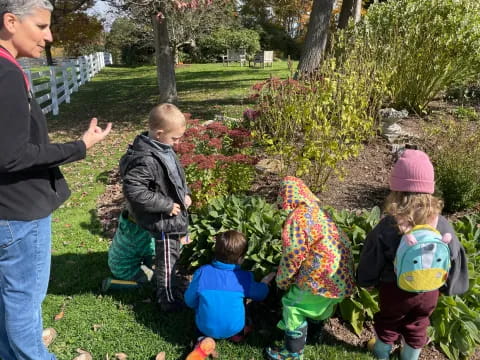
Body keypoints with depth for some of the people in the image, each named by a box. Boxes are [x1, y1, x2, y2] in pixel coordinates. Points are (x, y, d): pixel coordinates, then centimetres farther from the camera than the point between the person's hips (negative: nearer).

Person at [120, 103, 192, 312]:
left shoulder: (163, 149, 2)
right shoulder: (146, 161, -29)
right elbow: (133, 190, -33)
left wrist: (185, 193, 2)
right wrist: (166, 205, -27)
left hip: (173, 217, 10)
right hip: (164, 222, -9)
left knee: (170, 257, 26)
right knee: (167, 261, 8)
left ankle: (165, 287, 48)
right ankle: (169, 301, 27)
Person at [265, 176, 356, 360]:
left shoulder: (298, 218, -18)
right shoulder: (318, 210, 10)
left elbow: (293, 255, -17)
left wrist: (282, 280, 1)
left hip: (322, 275, -9)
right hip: (340, 271, 9)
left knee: (293, 304, 6)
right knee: (319, 302, 31)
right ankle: (315, 328, 54)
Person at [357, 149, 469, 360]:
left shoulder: (386, 227, -30)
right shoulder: (443, 226, -22)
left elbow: (371, 263, -17)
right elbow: (454, 260, -7)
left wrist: (368, 281, 4)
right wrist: (446, 287, 11)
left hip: (395, 290, -2)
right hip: (429, 291, 2)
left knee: (387, 322, 27)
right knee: (417, 327, 29)